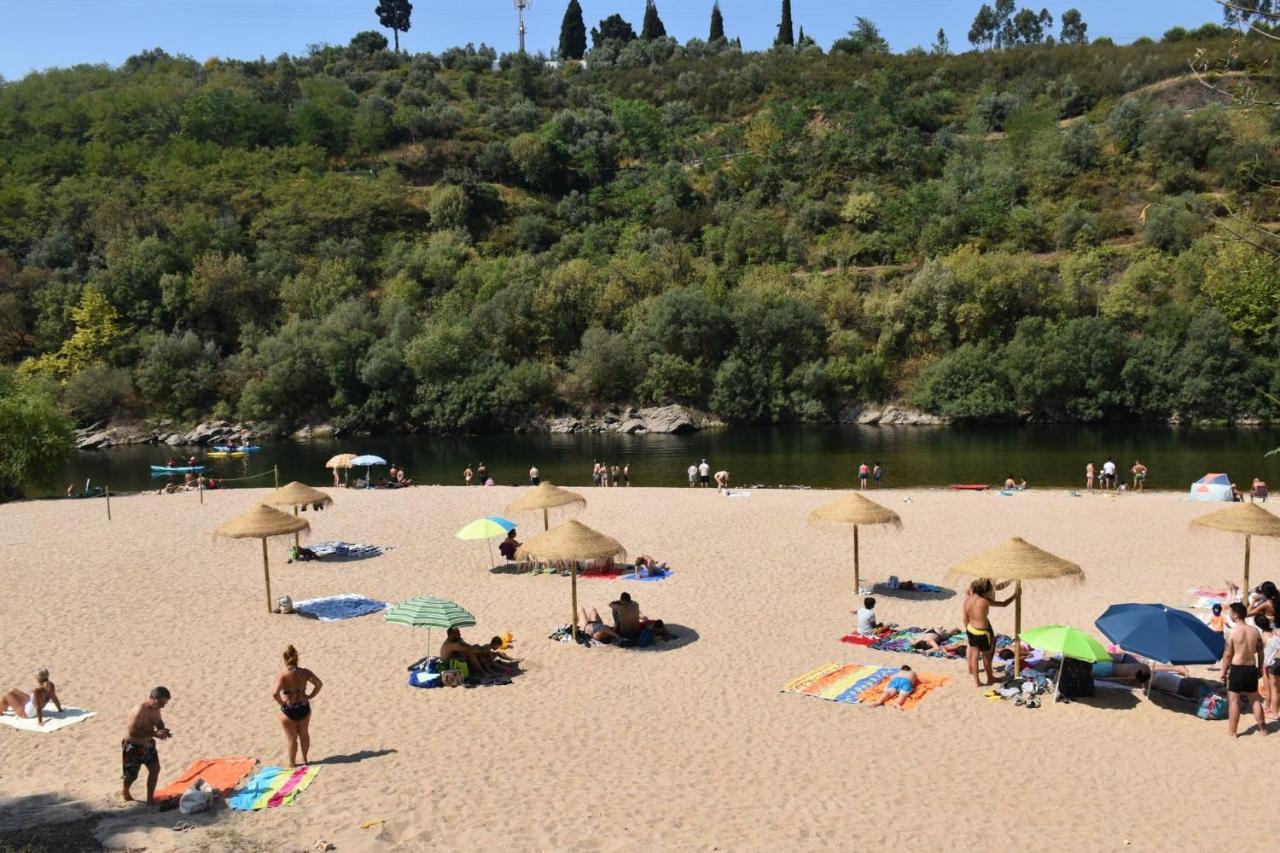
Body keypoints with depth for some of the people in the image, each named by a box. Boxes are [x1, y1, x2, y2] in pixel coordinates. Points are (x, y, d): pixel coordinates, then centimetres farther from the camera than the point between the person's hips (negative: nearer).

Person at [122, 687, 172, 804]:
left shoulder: (156, 708, -7)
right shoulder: (139, 711, -32)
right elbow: (131, 732, -33)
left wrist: (163, 729, -12)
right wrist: (154, 734, -34)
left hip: (148, 744, 7)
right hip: (133, 746, -7)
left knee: (155, 769, 5)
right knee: (132, 775, 8)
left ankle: (150, 799, 18)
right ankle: (125, 792, 40)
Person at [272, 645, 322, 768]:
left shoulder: (283, 676, -18)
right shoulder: (305, 672, -5)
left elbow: (275, 693, -29)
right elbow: (319, 684, -2)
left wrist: (282, 704, -13)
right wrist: (310, 696, 6)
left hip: (288, 710, -4)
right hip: (304, 708, 4)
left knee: (291, 738, 13)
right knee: (304, 734, 23)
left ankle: (292, 763, 25)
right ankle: (304, 759, 37)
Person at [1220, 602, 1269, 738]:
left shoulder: (1233, 632, -13)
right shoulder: (1255, 631, 1)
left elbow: (1227, 654, -11)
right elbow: (1260, 652, 9)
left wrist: (1224, 671, -1)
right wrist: (1260, 668, 21)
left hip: (1237, 669, -5)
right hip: (1252, 668, 5)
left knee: (1233, 700, 2)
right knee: (1255, 699, 18)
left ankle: (1232, 731, 4)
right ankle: (1263, 729, 27)